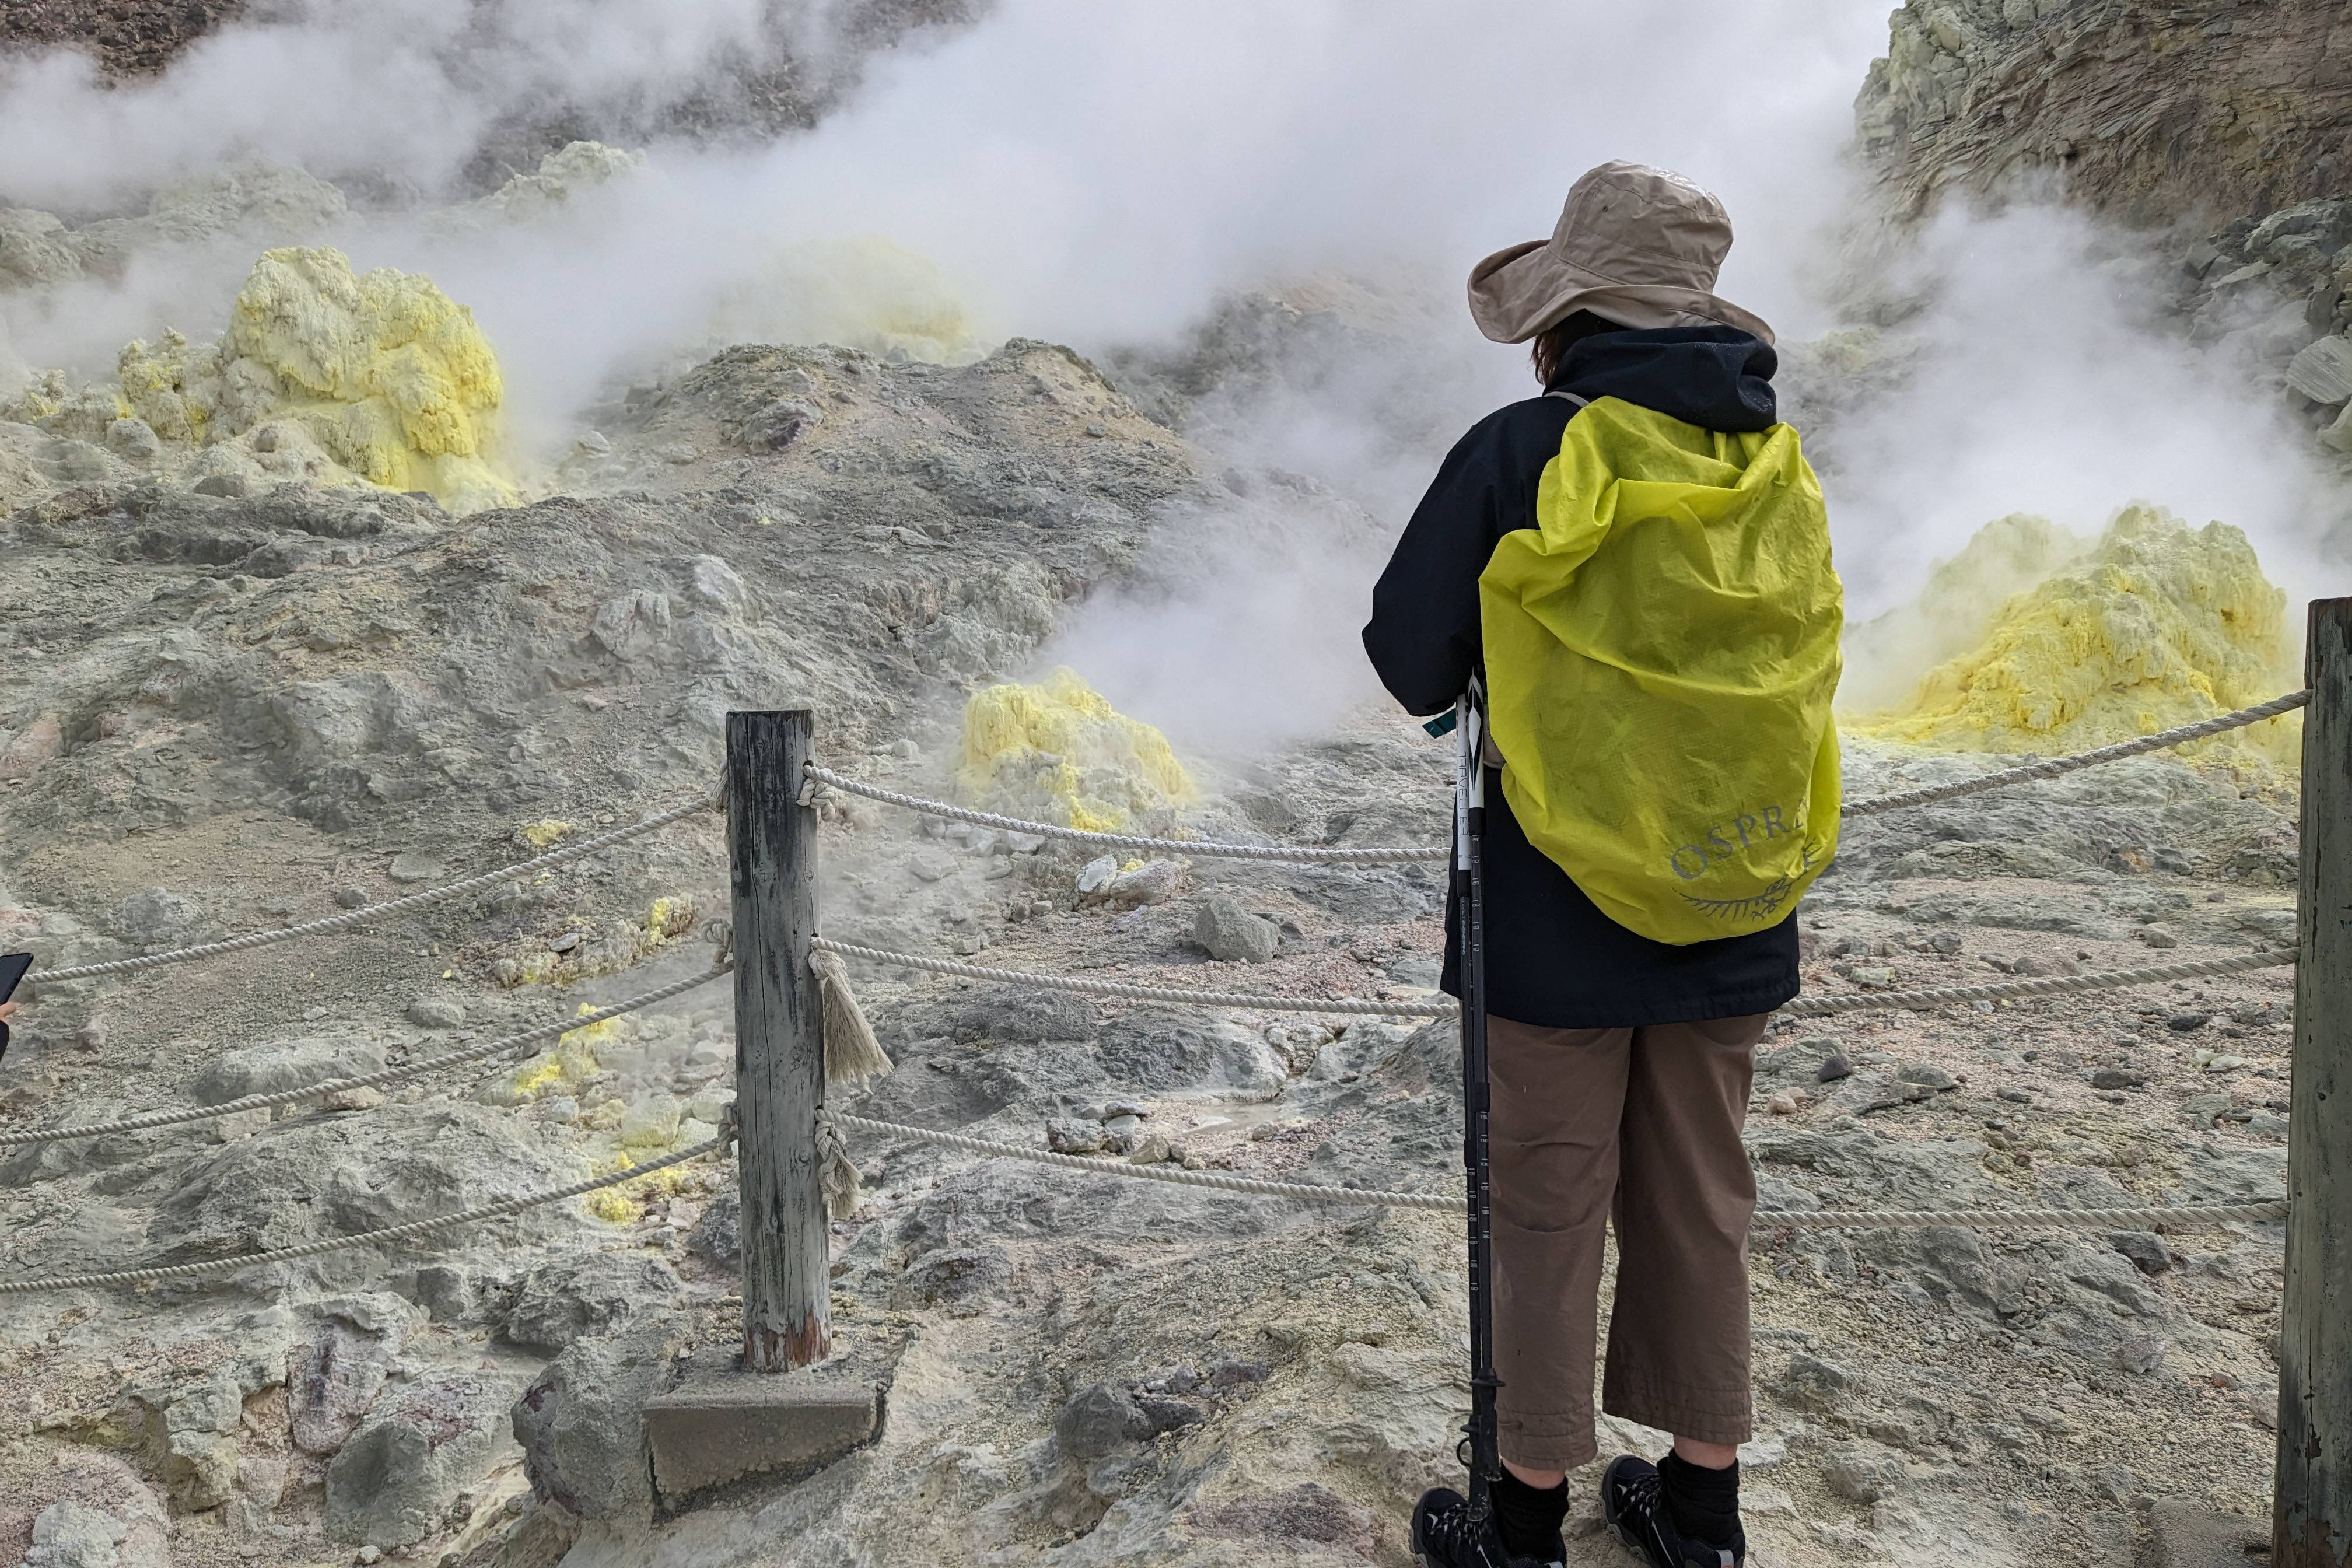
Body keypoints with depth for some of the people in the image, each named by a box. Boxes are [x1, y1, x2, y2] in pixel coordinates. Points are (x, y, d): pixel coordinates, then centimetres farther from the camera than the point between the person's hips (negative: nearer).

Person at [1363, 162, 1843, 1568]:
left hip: (1559, 922, -5)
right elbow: (1792, 669, 13)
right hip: (1738, 921, 5)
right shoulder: (1781, 470, 4)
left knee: (1548, 1214, 7)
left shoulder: (1523, 454, -13)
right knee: (1703, 1205, 16)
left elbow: (1409, 657, -8)